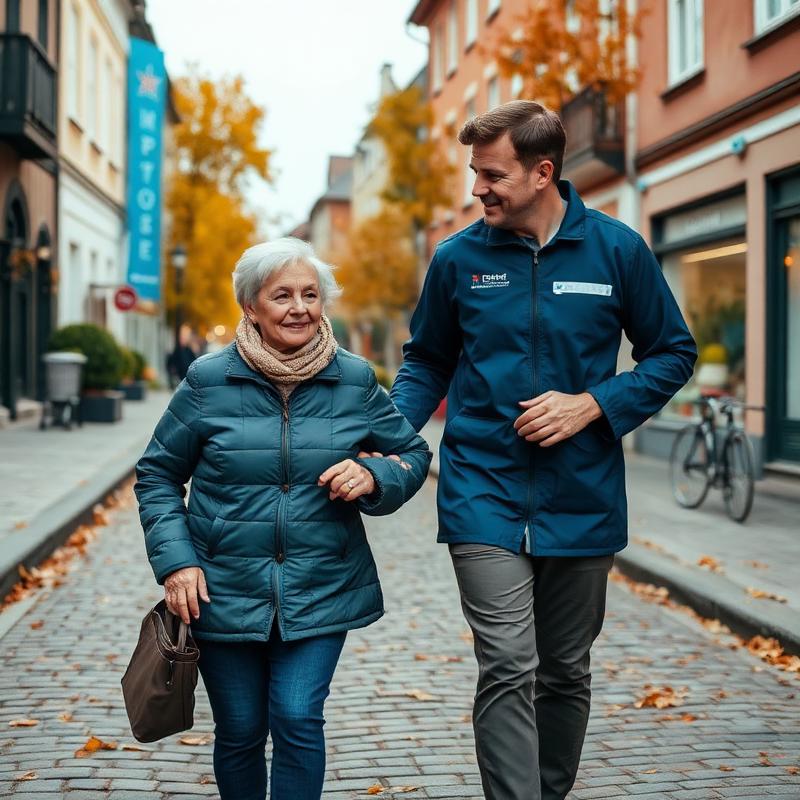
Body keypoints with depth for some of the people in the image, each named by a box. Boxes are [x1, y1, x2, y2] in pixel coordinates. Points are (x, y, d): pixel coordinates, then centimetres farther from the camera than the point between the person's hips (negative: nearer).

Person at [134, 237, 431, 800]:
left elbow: (414, 453, 10)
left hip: (321, 591, 0)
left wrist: (374, 478, -12)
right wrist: (175, 562, -8)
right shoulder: (208, 381, -2)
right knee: (239, 733, 9)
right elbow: (157, 475, 5)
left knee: (298, 719, -9)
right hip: (224, 593, 0)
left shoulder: (355, 380, 0)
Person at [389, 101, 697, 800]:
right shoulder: (458, 257, -1)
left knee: (565, 673, 15)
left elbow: (674, 353, 5)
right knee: (508, 669, -12)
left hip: (581, 499, 1)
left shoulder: (617, 249, -3)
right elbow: (428, 363, 12)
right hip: (485, 493, -1)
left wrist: (592, 405, -10)